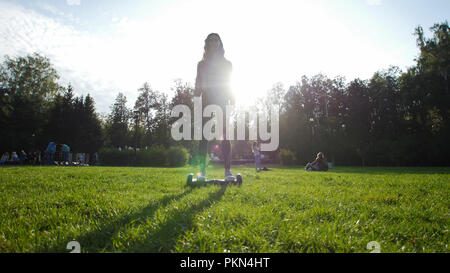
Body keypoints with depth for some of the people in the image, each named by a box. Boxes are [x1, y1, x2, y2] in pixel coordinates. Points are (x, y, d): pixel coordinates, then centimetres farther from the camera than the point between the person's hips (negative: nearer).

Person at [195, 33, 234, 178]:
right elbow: (198, 86, 9)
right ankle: (202, 171, -6)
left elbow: (230, 86, 11)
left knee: (225, 136, -8)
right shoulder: (202, 64, 14)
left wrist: (232, 103, 1)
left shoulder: (227, 64, 14)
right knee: (204, 136, -6)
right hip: (206, 103, 0)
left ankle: (228, 170, -9)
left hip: (222, 103, 0)